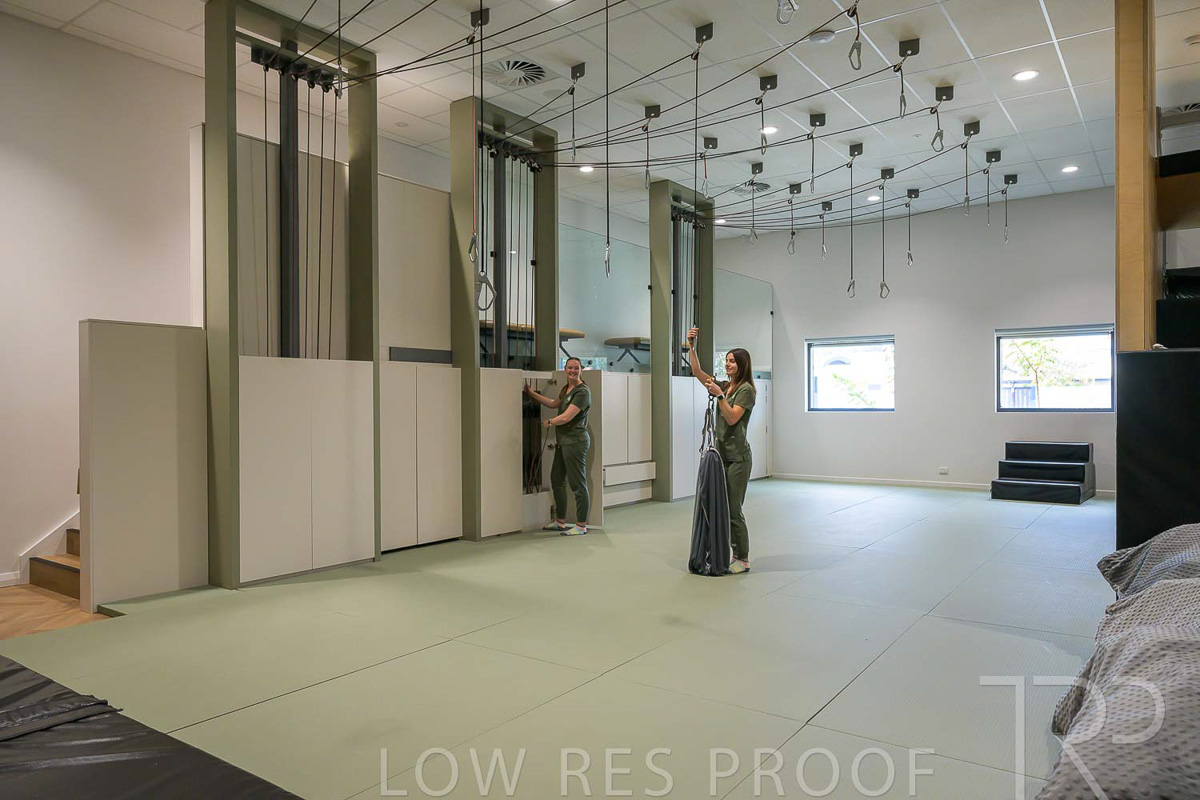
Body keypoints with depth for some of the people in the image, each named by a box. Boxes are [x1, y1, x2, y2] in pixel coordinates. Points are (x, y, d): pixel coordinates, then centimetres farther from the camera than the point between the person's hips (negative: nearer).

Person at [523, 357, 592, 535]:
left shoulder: (582, 392, -14)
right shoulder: (566, 389, 14)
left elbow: (566, 417, -20)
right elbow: (553, 404, 32)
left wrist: (549, 423, -3)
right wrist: (531, 393, 32)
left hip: (575, 441, -10)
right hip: (564, 440, 10)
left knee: (578, 484, -4)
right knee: (557, 480, 16)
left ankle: (581, 526, 4)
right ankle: (560, 522, 27)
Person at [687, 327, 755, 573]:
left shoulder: (746, 389, -9)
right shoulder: (724, 386, 14)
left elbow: (732, 418, -19)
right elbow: (697, 371, 8)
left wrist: (719, 395, -25)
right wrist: (691, 346, -1)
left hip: (737, 456, -8)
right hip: (721, 453, 8)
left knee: (733, 510, -5)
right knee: (724, 508, 10)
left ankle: (743, 560, 5)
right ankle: (736, 555, 19)